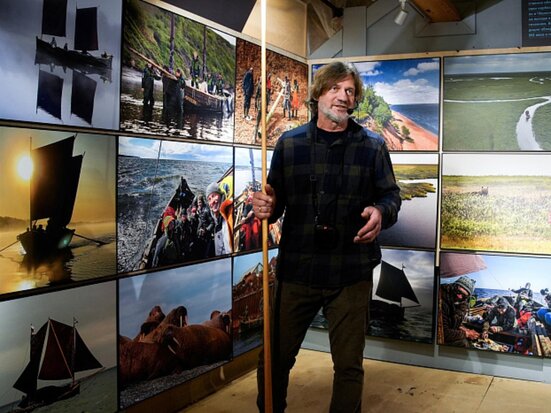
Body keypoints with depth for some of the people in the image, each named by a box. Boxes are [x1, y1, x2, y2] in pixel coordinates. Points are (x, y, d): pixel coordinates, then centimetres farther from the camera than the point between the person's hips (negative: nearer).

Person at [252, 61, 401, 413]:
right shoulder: (289, 143, 5)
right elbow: (276, 199, 7)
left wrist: (381, 212, -16)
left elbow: (391, 194, 6)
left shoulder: (372, 145, 5)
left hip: (351, 274, 0)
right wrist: (266, 207, -16)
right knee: (275, 358, 11)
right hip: (297, 269, 1)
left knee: (349, 364, 12)